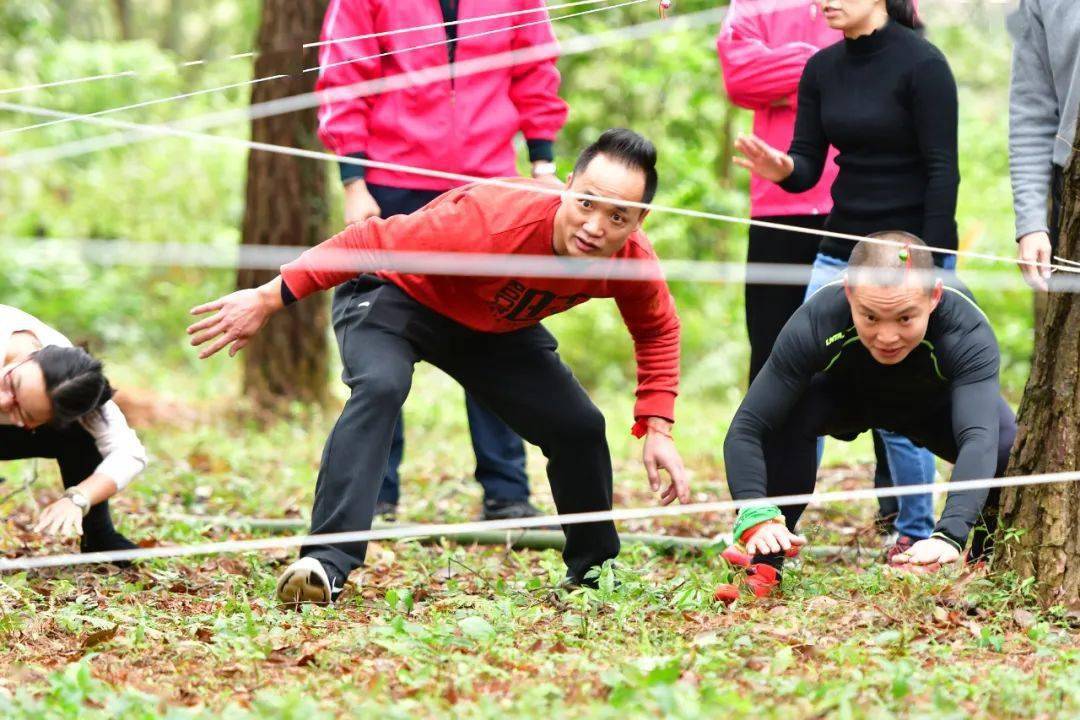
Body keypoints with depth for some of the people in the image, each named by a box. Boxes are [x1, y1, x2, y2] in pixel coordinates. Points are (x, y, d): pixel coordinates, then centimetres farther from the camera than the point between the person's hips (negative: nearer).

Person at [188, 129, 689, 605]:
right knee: (380, 387, -35)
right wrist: (268, 299, -34)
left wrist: (658, 430, -9)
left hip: (494, 327, 6)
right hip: (395, 296, -6)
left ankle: (595, 570, 25)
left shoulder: (631, 260, -24)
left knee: (580, 426, -1)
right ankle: (326, 564, -40)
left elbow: (657, 330, -1)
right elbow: (371, 242, -35)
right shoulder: (489, 221, -42)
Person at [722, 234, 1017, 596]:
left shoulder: (969, 331, -41)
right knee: (789, 416, -34)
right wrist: (756, 519, -56)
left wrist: (949, 535, -69)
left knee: (1014, 451, -29)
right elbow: (746, 430, -39)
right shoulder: (814, 323, -39)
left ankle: (982, 567, 2)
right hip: (844, 395, 0)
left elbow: (978, 437, -54)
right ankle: (766, 566, -15)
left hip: (939, 402, 0)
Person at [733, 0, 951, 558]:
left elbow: (942, 171, -13)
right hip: (841, 252, 6)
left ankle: (917, 532, 13)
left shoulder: (922, 64, -12)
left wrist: (928, 272, -16)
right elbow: (807, 166, 5)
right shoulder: (822, 70, 6)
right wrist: (780, 168, -19)